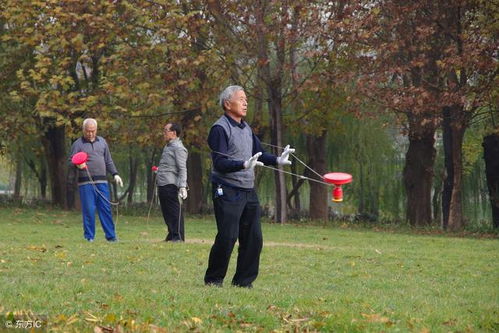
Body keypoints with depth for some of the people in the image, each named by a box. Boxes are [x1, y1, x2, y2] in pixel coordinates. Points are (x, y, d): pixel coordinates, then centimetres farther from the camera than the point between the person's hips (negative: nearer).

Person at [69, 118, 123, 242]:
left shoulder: (102, 142, 17)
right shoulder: (78, 144, 4)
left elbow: (108, 161, 23)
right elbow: (70, 161, -1)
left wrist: (115, 174, 13)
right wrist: (77, 165, -22)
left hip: (102, 181, 4)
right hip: (85, 182, -4)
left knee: (106, 208, 1)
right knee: (88, 210, -4)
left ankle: (111, 236, 5)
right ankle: (89, 237, 3)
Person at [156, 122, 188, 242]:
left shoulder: (178, 148, -10)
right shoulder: (167, 147, 21)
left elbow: (182, 169, -17)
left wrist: (182, 187, -23)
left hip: (171, 186, -10)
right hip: (163, 186, 10)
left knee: (175, 213, -9)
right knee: (167, 213, 12)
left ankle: (178, 237, -8)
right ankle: (171, 235, 17)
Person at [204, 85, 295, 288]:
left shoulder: (246, 128, 17)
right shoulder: (220, 128, -9)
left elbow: (258, 154, 20)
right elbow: (220, 162, -17)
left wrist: (277, 160, 2)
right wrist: (244, 165, -30)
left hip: (248, 191, 8)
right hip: (227, 192, -8)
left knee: (254, 239, 5)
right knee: (227, 237, -9)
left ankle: (243, 281, 14)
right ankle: (213, 279, 4)